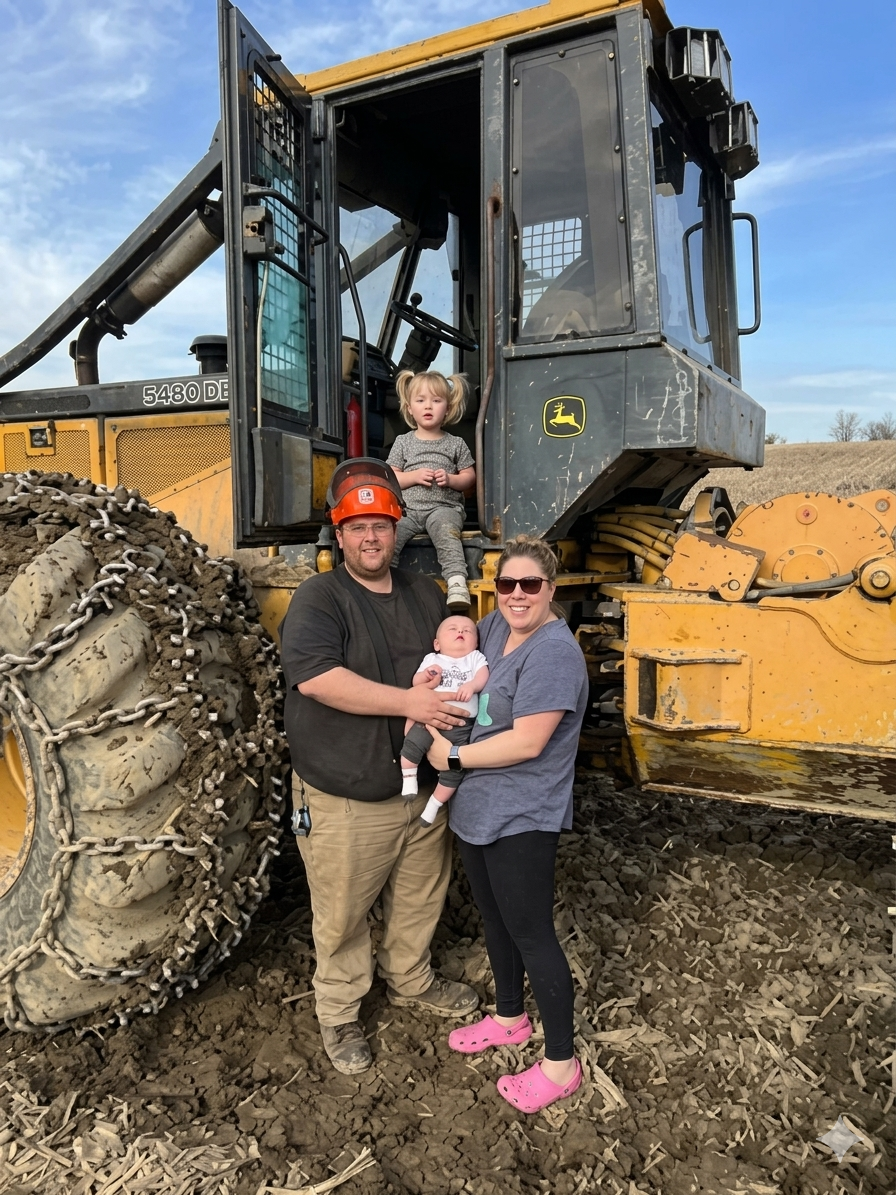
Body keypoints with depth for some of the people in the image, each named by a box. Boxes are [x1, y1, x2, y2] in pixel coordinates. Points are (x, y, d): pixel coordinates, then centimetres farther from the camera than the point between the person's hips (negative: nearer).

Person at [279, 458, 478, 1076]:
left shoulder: (425, 594, 7)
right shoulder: (319, 598, -13)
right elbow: (315, 676, -30)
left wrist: (452, 682, -5)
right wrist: (409, 701, -29)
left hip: (422, 787, 6)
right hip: (344, 801, -5)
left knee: (419, 898, 24)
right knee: (342, 916, 12)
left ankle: (412, 980, 49)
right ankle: (339, 1014, 36)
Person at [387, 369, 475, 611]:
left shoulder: (455, 444, 11)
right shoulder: (403, 442, 13)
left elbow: (469, 476, 12)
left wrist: (450, 479, -9)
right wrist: (414, 476, -9)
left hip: (444, 507, -2)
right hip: (407, 508, 2)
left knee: (446, 531, -35)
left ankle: (457, 583, -44)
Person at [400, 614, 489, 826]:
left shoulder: (475, 658, 14)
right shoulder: (431, 659, 15)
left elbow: (483, 676, -3)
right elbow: (416, 683, 8)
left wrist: (471, 685, -23)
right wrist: (426, 675, -13)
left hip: (461, 724, 0)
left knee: (454, 768, -2)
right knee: (411, 745, -23)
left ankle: (434, 804, 15)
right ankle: (408, 782, -1)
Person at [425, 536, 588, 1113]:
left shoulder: (553, 651, -23)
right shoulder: (497, 626, 3)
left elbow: (527, 742, -27)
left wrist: (452, 757, -16)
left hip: (521, 820, -8)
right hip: (477, 807, 9)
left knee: (531, 934, 5)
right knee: (496, 919, 23)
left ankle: (561, 1063, 24)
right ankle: (511, 1017, 46)